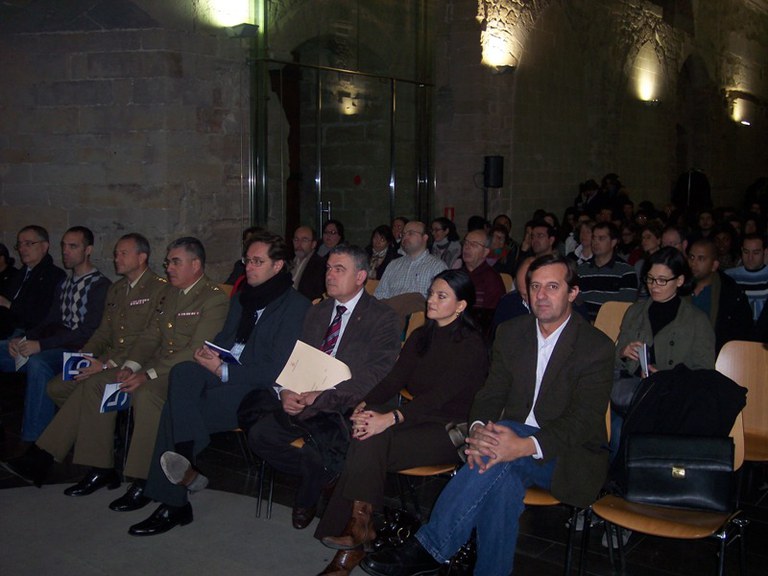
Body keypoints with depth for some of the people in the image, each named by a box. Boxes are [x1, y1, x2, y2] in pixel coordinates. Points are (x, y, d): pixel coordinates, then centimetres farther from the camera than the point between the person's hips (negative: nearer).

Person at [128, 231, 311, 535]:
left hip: (259, 389, -7)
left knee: (176, 408, -23)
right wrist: (209, 353, -2)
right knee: (182, 372, -25)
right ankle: (189, 467, -25)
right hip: (227, 374, 7)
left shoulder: (295, 306, -5)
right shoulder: (241, 299, 21)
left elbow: (278, 370, -12)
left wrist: (223, 371, -15)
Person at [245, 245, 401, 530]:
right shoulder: (317, 312, 17)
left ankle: (316, 473, 1)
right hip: (306, 400, 7)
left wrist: (324, 396, -23)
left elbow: (375, 377, -13)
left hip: (348, 407, -6)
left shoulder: (383, 318, -4)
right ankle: (321, 471, 5)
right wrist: (285, 391, -12)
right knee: (259, 433, -15)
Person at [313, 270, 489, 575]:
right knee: (367, 438, -23)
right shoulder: (421, 337, 15)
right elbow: (394, 378, 6)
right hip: (419, 421, 6)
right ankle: (358, 528, -21)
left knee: (372, 443, -26)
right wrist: (365, 406, -13)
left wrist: (391, 418, -32)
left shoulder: (472, 346, -9)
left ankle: (358, 526, -16)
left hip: (451, 432, -6)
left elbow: (441, 394, -21)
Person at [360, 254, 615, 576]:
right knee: (504, 479, -35)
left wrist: (527, 445, -34)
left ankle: (427, 548, -31)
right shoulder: (511, 333, 8)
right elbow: (491, 394, 5)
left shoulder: (597, 347, -8)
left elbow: (585, 421, -17)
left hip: (568, 458, -3)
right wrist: (478, 429, -21)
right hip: (513, 438, 4)